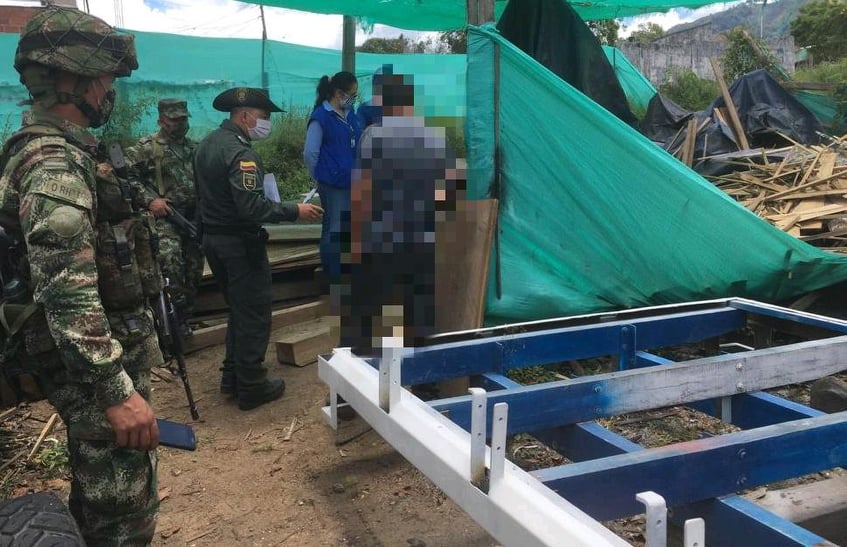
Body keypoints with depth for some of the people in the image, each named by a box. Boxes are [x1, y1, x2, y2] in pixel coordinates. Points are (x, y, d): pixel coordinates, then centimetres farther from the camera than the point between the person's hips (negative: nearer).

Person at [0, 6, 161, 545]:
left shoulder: (59, 151, 13)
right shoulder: (56, 163, -20)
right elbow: (69, 293, -28)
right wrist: (117, 391, -29)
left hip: (89, 360, 10)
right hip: (97, 365, -10)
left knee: (96, 493, 23)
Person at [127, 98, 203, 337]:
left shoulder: (195, 148, 16)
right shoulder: (146, 148, -2)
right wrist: (149, 199, -16)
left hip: (194, 218, 6)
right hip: (165, 217, -6)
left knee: (194, 269, 8)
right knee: (170, 259, -26)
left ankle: (184, 317, 22)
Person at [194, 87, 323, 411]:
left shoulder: (206, 144, 10)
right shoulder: (239, 152, -21)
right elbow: (252, 207, -27)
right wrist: (295, 212, -21)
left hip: (212, 237, 10)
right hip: (240, 243, -10)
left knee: (239, 309, 20)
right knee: (254, 314, 1)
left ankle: (232, 377, 27)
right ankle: (251, 387, 9)